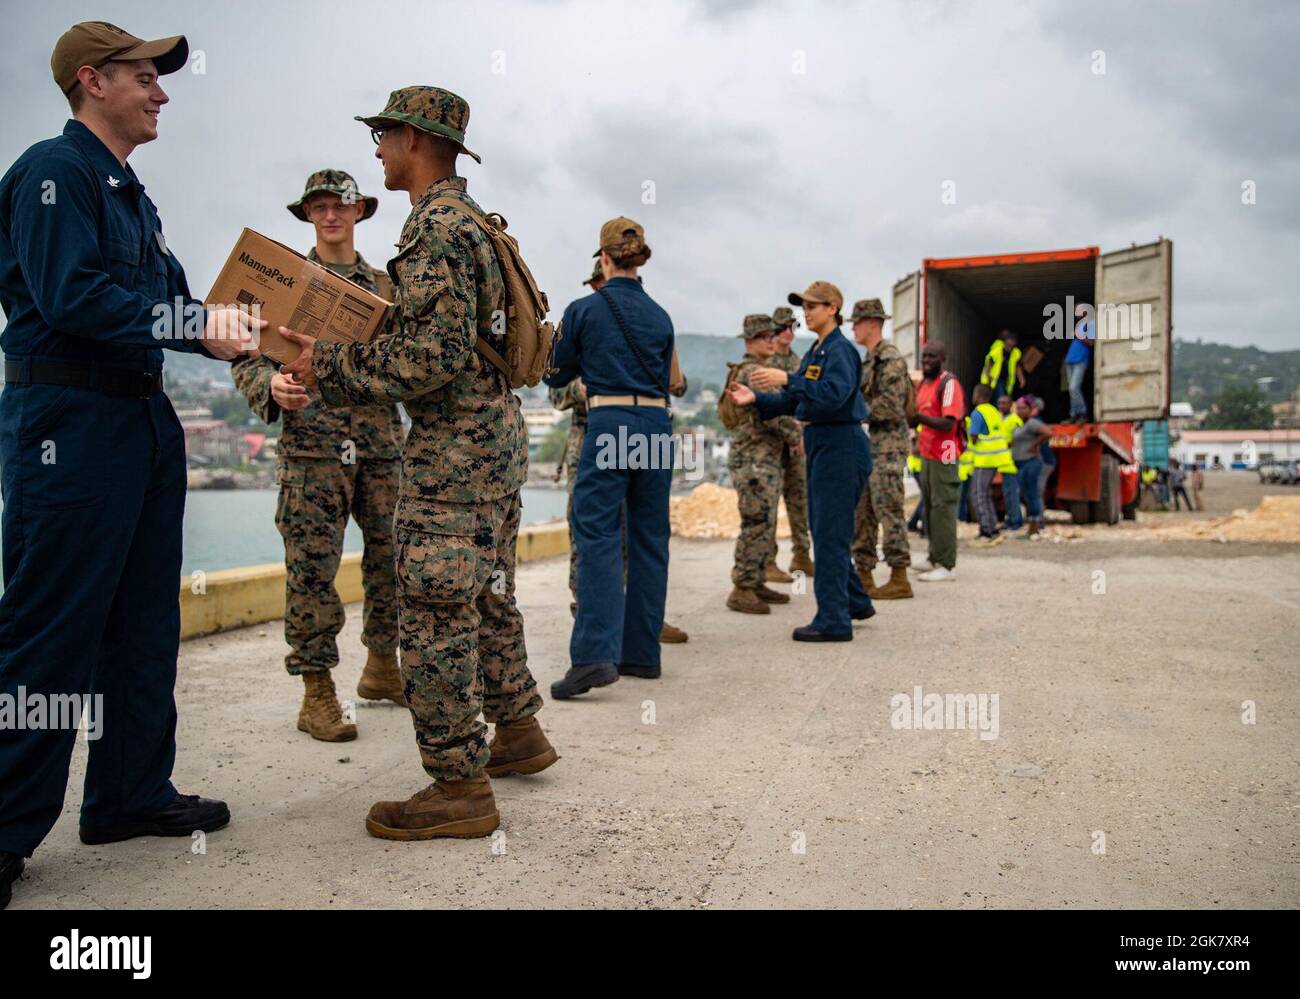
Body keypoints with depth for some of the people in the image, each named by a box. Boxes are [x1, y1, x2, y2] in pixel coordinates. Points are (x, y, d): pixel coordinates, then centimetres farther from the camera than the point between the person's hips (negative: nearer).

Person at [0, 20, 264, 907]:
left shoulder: (131, 193, 20)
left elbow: (165, 301, 17)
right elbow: (71, 299, -19)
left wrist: (226, 333, 1)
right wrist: (197, 321, -17)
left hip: (144, 418, 10)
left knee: (144, 619, 12)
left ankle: (132, 793, 24)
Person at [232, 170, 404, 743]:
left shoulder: (384, 286, 18)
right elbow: (247, 360, 4)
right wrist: (272, 387, -17)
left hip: (381, 443, 4)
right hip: (312, 444, -3)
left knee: (392, 558, 8)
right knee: (313, 567, -4)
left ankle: (382, 668, 25)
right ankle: (317, 693, 5)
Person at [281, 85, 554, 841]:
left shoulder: (437, 225, -14)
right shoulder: (471, 219, 19)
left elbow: (438, 354, -23)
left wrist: (332, 365, -15)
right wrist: (341, 359, 17)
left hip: (456, 446, -11)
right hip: (498, 437, 11)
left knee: (435, 614, -6)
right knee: (488, 598, 18)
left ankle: (460, 787, 2)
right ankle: (519, 733, 30)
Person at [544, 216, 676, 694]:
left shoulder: (584, 309, -1)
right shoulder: (660, 315, 11)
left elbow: (556, 375, 9)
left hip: (610, 424, -5)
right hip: (657, 425, 5)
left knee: (598, 536, -6)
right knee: (650, 538, 9)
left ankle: (595, 654, -18)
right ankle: (643, 653, 16)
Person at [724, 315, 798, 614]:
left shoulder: (758, 370, 20)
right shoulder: (752, 371, -14)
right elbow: (772, 414, -21)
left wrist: (789, 437, 14)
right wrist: (799, 436, -9)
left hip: (766, 459, 11)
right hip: (754, 460, -11)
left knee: (765, 525, 13)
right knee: (757, 524, -10)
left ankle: (757, 583, 20)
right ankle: (742, 590, -7)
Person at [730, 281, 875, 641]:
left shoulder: (841, 350, -12)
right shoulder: (815, 351, 17)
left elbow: (834, 394, -29)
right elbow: (793, 401, 17)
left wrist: (787, 379, -32)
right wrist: (756, 398, 5)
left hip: (841, 446, -10)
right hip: (821, 446, 10)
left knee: (830, 533, -7)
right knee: (824, 530, 17)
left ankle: (833, 620, 0)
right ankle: (855, 602, 31)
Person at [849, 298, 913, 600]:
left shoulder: (891, 358, -12)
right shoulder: (869, 360, 18)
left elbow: (890, 405, -20)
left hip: (888, 443, -10)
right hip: (869, 442, 10)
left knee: (888, 510, -9)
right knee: (861, 509, 9)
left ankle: (899, 579, -4)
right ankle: (863, 575, 14)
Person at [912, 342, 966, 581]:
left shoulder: (949, 383, -13)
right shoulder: (923, 384, 15)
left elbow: (948, 424, -22)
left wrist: (917, 416, -28)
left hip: (944, 455, -9)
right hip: (927, 454, 9)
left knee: (942, 508, -9)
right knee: (929, 506, 14)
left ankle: (947, 566, -6)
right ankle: (935, 558, 23)